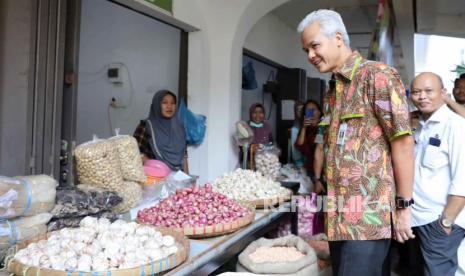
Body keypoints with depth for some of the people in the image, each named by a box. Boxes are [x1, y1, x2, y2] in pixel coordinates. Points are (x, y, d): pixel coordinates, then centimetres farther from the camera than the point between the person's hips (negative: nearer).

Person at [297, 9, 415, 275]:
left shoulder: (377, 75, -7)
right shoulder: (334, 90, 16)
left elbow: (403, 142, -12)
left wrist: (403, 205, -12)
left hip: (368, 215, -8)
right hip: (340, 215, 8)